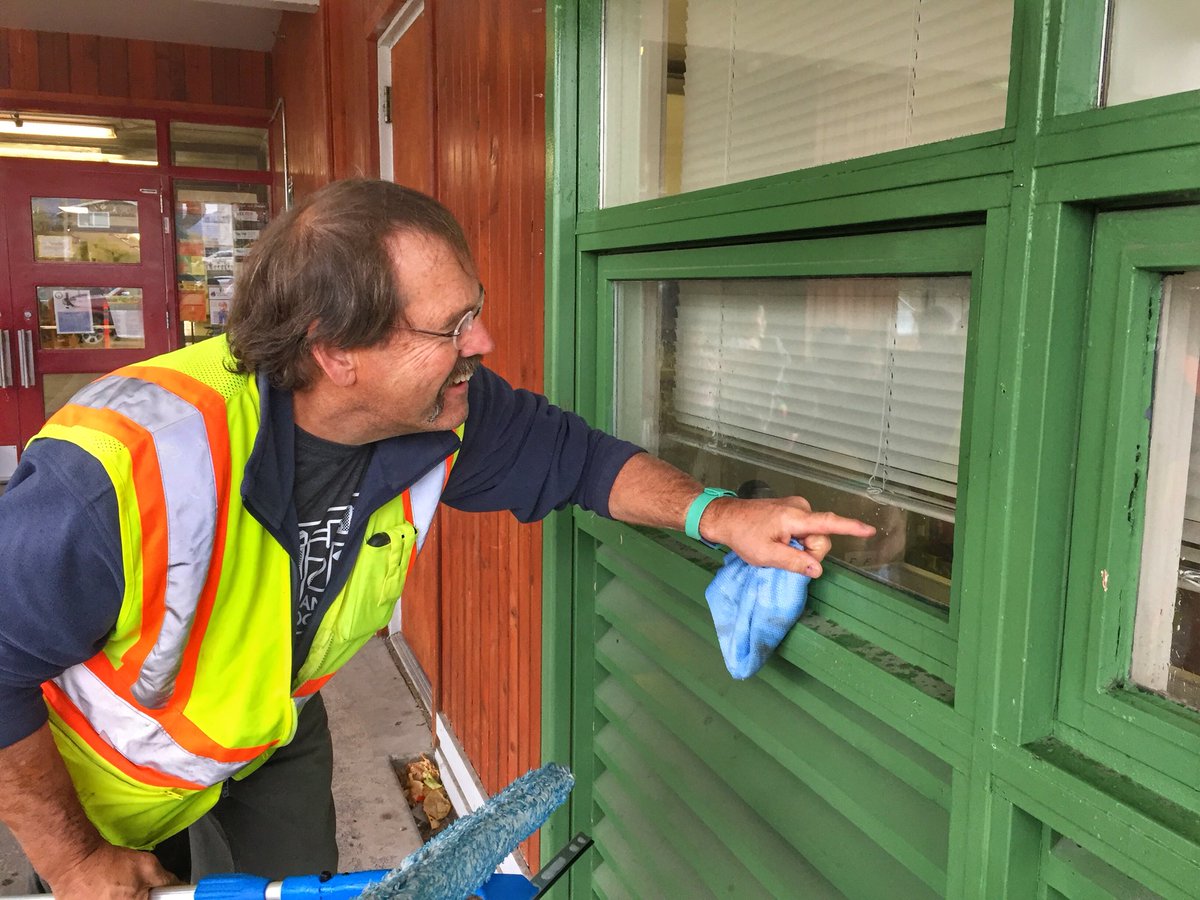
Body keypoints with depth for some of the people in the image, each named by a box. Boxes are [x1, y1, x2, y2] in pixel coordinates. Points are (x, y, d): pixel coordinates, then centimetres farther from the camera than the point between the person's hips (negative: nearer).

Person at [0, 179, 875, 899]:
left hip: (276, 728, 4)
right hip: (108, 777, -3)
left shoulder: (442, 415, -25)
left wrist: (714, 513, -24)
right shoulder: (130, 464, -42)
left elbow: (569, 452, -9)